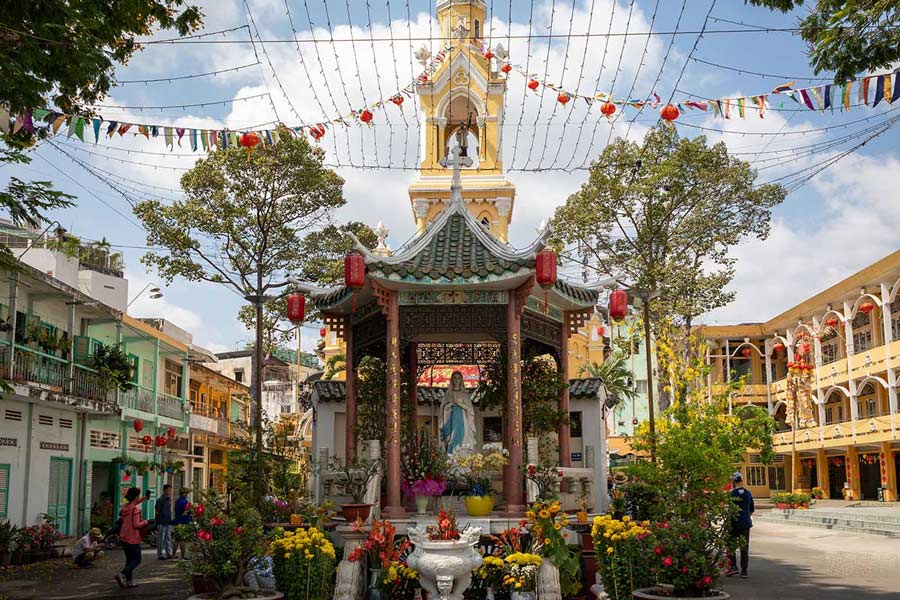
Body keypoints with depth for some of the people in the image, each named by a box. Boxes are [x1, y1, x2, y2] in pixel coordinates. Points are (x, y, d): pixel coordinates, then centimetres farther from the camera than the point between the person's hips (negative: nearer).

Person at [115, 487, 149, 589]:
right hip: (133, 539, -8)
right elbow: (136, 525, -24)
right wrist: (144, 522, -7)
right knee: (137, 560, 4)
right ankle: (122, 575, -16)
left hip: (123, 538, 8)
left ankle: (129, 581, 20)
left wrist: (141, 500, 26)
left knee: (129, 559, 18)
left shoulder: (125, 507, 5)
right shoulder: (136, 509, -20)